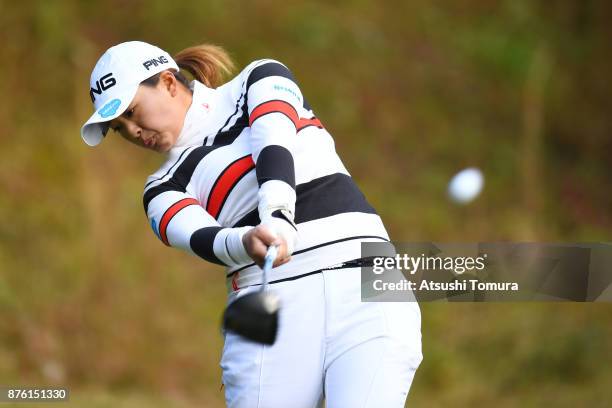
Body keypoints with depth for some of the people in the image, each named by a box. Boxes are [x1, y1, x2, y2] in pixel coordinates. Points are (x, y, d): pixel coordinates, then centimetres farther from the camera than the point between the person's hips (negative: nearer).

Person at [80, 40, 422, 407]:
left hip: (363, 287, -2)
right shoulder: (165, 189, 16)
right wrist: (244, 243, -30)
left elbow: (275, 142, -7)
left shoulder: (260, 80, 15)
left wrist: (276, 215, -27)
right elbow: (198, 236, -6)